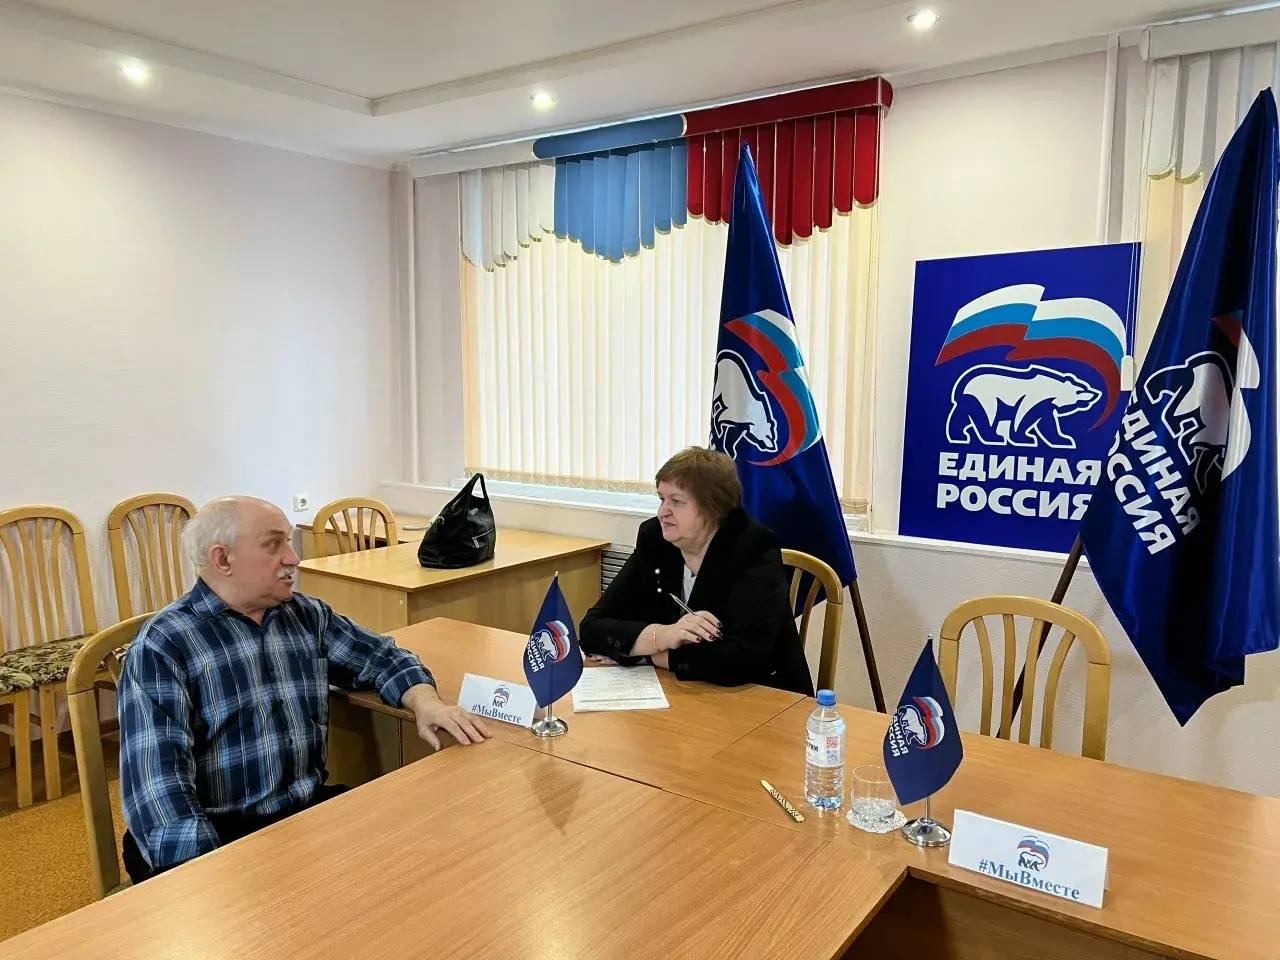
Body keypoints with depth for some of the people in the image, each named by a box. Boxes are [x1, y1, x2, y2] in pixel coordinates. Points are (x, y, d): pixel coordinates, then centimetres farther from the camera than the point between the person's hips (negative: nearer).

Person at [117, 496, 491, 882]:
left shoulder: (307, 615, 9)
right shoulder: (161, 646, -9)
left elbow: (380, 656, 16)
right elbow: (157, 778, -17)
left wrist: (425, 702, -5)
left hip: (311, 811, 6)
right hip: (217, 838, -5)